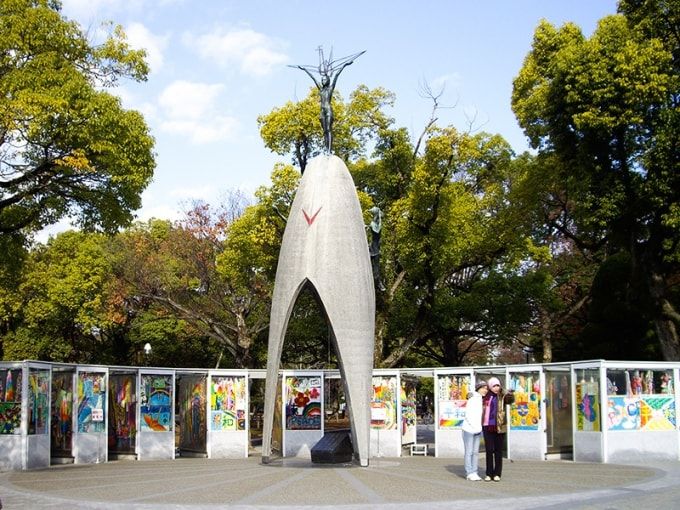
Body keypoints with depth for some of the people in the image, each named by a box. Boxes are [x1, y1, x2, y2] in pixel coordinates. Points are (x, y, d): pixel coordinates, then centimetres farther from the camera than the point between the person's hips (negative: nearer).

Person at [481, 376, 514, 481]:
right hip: (487, 427, 2)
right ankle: (489, 474, 13)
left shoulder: (502, 396, -1)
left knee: (498, 451, 6)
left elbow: (510, 400, -22)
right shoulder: (485, 396, 5)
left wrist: (510, 395, -42)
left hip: (499, 427, -1)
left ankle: (497, 474, 13)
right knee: (489, 450, 5)